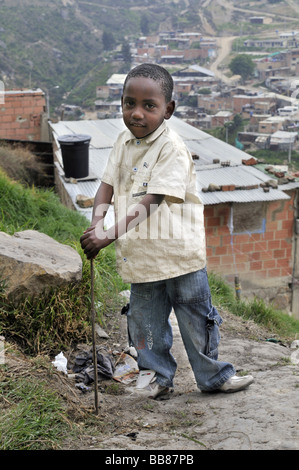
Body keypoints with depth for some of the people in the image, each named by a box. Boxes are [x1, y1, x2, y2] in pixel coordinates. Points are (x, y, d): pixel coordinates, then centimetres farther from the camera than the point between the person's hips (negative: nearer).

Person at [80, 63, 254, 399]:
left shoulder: (173, 150, -18)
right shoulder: (124, 142, 4)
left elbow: (148, 204, -24)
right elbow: (108, 184, 6)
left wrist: (109, 236, -30)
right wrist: (97, 222, -14)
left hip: (178, 251, -5)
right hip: (140, 253, 5)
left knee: (195, 316, 9)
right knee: (144, 318, 14)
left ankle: (213, 376, 27)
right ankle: (157, 374, 33)